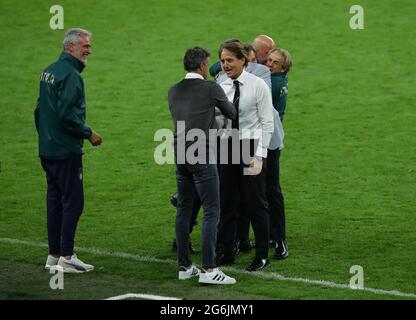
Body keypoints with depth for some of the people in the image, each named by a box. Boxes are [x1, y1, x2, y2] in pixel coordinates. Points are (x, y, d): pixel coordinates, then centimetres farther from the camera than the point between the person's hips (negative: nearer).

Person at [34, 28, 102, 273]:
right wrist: (88, 133, -13)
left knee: (55, 201, 13)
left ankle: (54, 255, 17)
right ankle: (66, 257, -5)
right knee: (73, 201, -5)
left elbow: (40, 108, 20)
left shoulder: (49, 71, 14)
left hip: (47, 149, 10)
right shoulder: (70, 74, -16)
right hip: (66, 150, -10)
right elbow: (67, 113, -23)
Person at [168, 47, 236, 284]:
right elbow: (232, 113, 8)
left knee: (184, 210, 12)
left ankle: (185, 266, 15)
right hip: (203, 156, -6)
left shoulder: (174, 91, 10)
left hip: (181, 155, 7)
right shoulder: (211, 88, -6)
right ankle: (208, 269, -11)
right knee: (212, 211, -5)